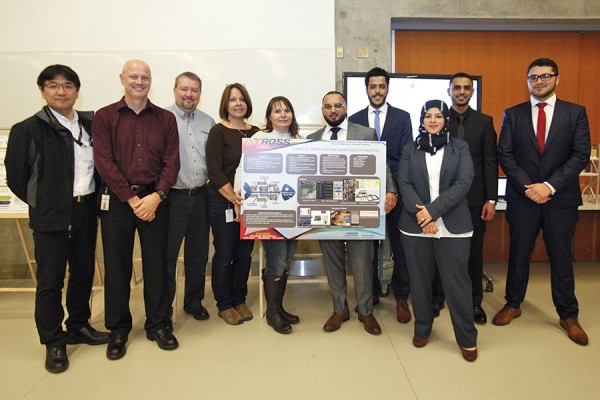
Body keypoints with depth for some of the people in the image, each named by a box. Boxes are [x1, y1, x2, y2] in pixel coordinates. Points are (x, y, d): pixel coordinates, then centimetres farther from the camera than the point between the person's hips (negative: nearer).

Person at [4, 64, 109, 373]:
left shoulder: (90, 124, 5)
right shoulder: (28, 129, -7)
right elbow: (16, 176, -4)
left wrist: (92, 197, 6)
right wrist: (41, 202, 0)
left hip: (86, 211, 5)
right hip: (51, 216, -4)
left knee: (84, 273, 15)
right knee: (50, 281, 4)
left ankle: (79, 326, 33)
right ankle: (53, 342, 19)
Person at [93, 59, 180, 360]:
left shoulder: (165, 119, 7)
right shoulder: (104, 117, 3)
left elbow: (171, 161, 1)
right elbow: (104, 162, -5)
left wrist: (156, 196, -12)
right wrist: (132, 199, -12)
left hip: (154, 198, 1)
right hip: (116, 199, -1)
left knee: (157, 264, 6)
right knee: (116, 265, 6)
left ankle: (157, 325, 22)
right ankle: (118, 330, 22)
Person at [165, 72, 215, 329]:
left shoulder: (208, 122, 10)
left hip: (201, 196, 5)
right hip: (172, 197, -5)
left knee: (198, 253, 15)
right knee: (167, 255, 3)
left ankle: (194, 301, 32)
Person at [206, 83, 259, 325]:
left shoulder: (256, 132, 10)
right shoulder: (218, 132, -5)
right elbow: (215, 172, -12)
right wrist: (234, 198, -20)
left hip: (251, 203, 5)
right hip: (223, 203, -4)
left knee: (244, 254, 11)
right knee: (224, 255, 5)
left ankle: (240, 300, 28)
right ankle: (224, 305, 21)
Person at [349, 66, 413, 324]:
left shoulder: (402, 117, 4)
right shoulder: (355, 120, 8)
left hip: (395, 192, -1)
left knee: (400, 246, 6)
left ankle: (401, 298, 20)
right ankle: (371, 293, 26)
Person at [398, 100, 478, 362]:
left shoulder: (459, 148, 6)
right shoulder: (410, 150, 10)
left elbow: (464, 183, -5)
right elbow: (404, 183, 0)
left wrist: (432, 210, -15)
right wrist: (420, 213, -15)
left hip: (453, 226, -1)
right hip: (416, 226, 2)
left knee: (457, 282, 0)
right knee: (420, 280, 9)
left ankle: (467, 338, 16)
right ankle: (422, 329, 27)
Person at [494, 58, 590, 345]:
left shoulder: (575, 113, 3)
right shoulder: (513, 114, 4)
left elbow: (581, 155, -4)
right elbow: (505, 155, -1)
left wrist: (549, 186, -15)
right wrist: (528, 187, -11)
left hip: (561, 198, 0)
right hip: (523, 197, 1)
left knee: (561, 257, 8)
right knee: (518, 254, 11)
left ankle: (568, 315, 23)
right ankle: (513, 304, 27)